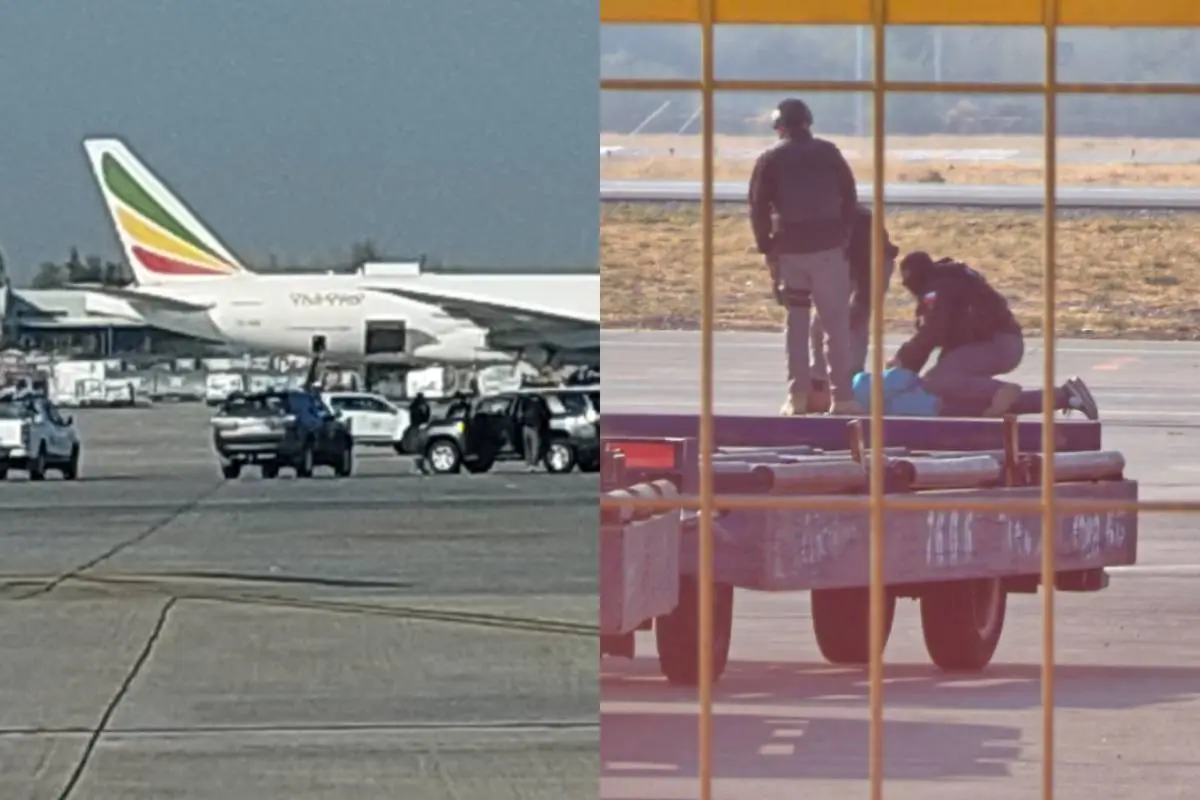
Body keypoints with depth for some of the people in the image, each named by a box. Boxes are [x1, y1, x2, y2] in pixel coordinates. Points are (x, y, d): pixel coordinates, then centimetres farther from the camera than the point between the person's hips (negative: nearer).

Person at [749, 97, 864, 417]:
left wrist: (767, 249, 6)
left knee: (796, 323, 9)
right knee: (837, 322, 2)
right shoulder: (829, 153, 5)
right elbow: (850, 198, 5)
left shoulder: (770, 160, 3)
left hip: (789, 249, 1)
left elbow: (758, 208, 0)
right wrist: (844, 234, 10)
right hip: (828, 247, -1)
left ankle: (797, 396, 4)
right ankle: (842, 396, -3)